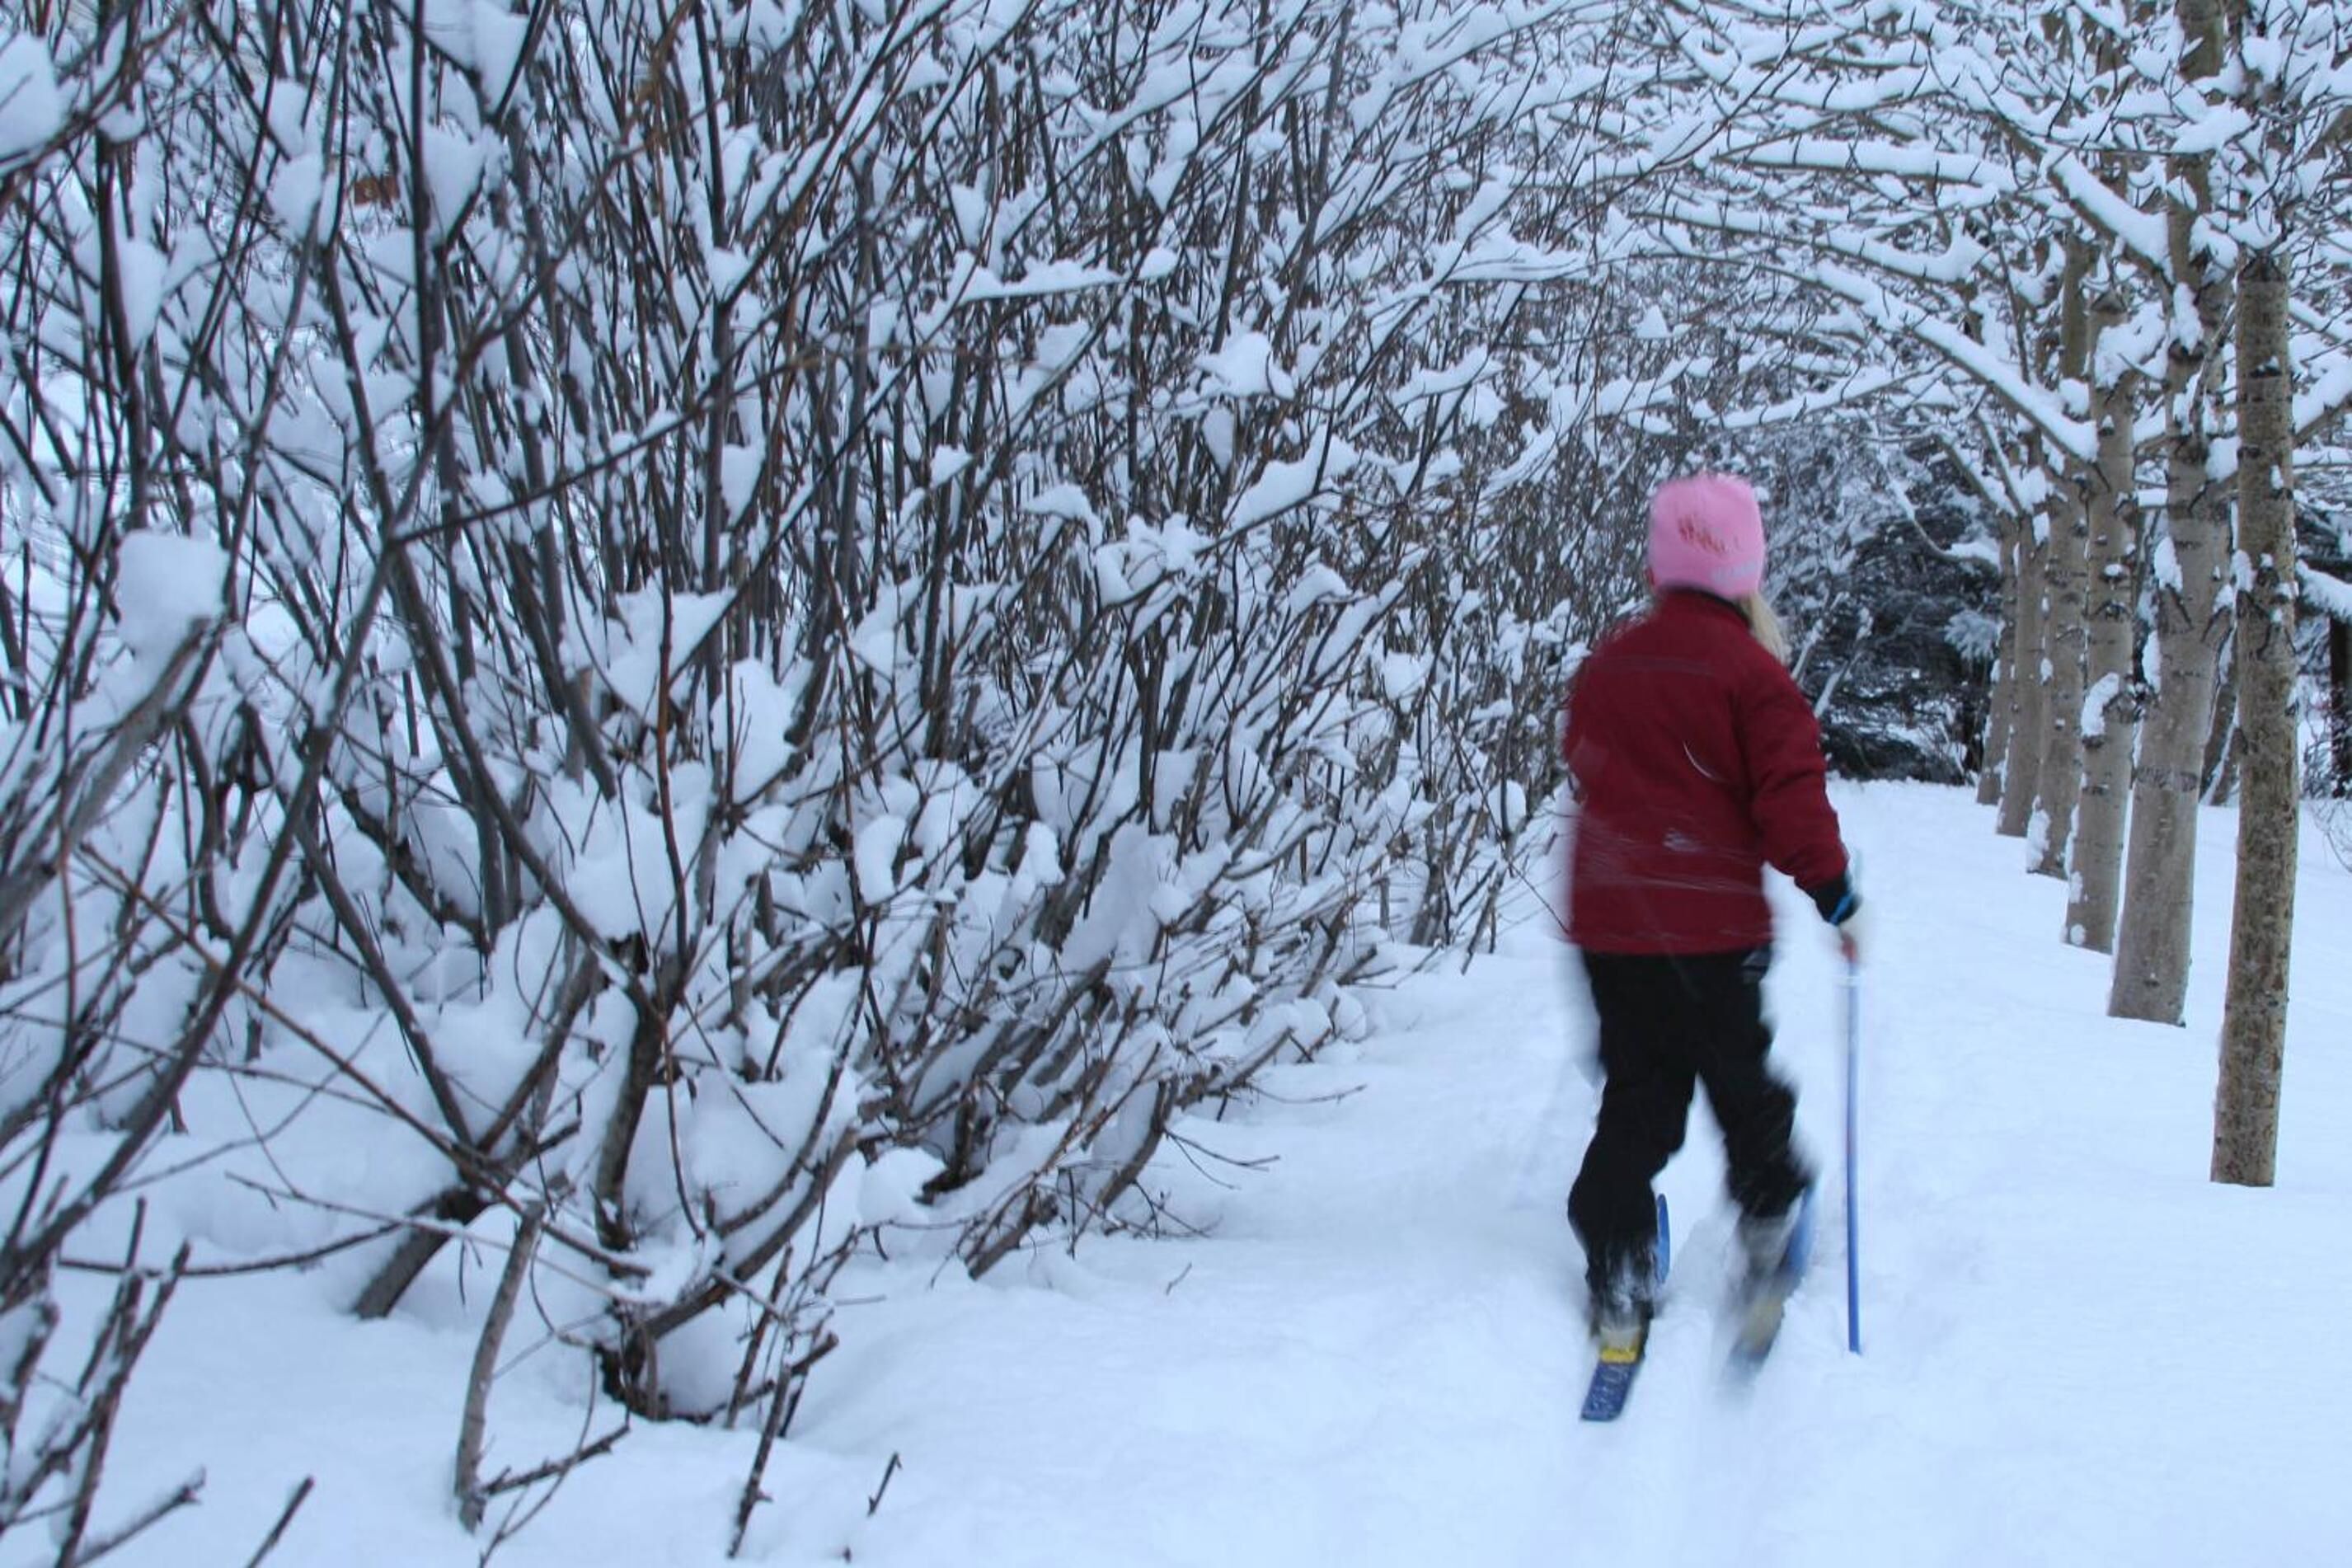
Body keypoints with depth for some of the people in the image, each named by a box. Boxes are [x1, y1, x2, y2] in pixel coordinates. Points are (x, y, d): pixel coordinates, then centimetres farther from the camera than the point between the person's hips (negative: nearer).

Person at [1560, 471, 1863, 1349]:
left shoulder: (1605, 664, 6)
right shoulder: (1750, 670, -11)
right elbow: (1792, 797, -13)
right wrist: (1836, 898, -2)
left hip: (1607, 921, 4)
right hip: (1714, 925, -4)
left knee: (1637, 1092, 10)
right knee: (1741, 1074, 17)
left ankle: (1616, 1278, 6)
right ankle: (1768, 1217, 32)